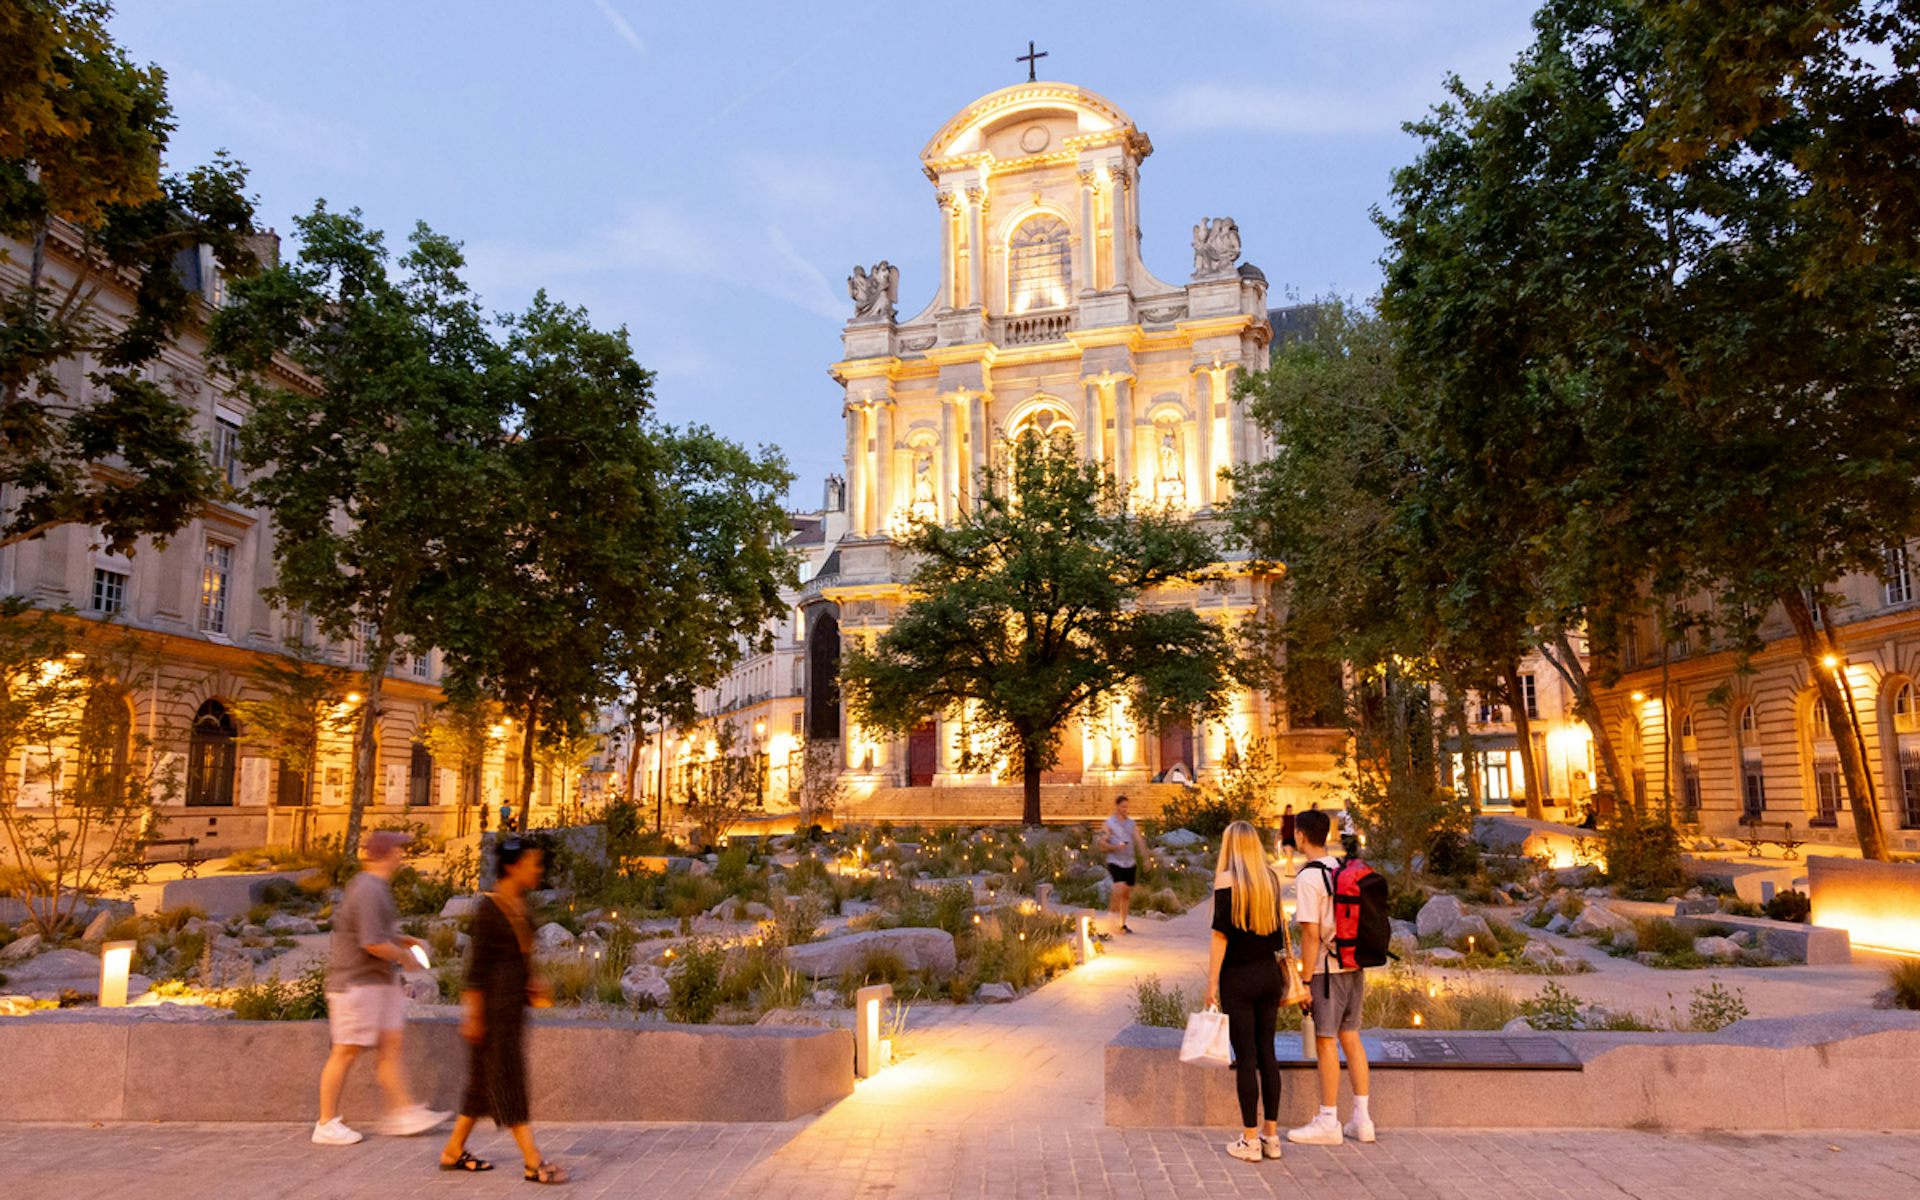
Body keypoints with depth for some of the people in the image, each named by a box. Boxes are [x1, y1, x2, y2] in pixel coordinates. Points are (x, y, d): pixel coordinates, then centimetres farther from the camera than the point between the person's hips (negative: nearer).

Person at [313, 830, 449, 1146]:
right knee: (347, 1052, 0)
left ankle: (403, 1111, 10)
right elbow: (373, 944, -26)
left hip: (379, 981, 10)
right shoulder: (369, 891, -21)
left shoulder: (374, 887, 12)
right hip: (356, 982, -10)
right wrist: (405, 956, -11)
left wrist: (405, 940, 13)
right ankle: (326, 1125, 12)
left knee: (390, 1045, 8)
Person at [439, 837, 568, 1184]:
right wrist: (473, 1013, -15)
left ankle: (453, 1151, 30)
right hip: (495, 1000, -9)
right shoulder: (489, 907, -16)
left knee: (486, 1077, 17)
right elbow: (477, 962, -16)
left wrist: (534, 982, 11)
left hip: (514, 1000, 9)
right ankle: (532, 1162, -1)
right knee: (508, 1078, -4)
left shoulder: (519, 904, 9)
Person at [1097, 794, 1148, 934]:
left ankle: (1123, 924, 15)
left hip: (1130, 863, 4)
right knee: (1120, 889, -22)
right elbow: (1102, 845, -4)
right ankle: (1112, 912, -2)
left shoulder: (1132, 823, 11)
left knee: (1127, 895, 6)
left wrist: (1145, 856, -9)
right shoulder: (1109, 824, -1)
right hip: (1115, 863, -4)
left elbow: (1139, 841, 5)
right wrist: (1115, 847, -20)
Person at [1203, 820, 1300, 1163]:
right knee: (1266, 1051, 12)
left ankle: (1250, 1141, 7)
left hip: (1238, 977, -5)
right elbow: (1279, 924, 11)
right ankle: (1271, 1136, 18)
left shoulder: (1226, 879, -12)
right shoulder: (1272, 877, 4)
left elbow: (1220, 933, -13)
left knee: (1245, 1056, 1)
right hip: (1269, 973, 5)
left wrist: (1212, 982, -9)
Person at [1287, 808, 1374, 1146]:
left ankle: (1328, 1122, 9)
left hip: (1327, 969, -8)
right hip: (1354, 966, 8)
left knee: (1325, 1042, 1)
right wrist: (1362, 974, 20)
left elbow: (1311, 934, -18)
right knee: (1351, 1037, 14)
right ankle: (1361, 1119, 19)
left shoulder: (1308, 878, -15)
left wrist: (1304, 982, -13)